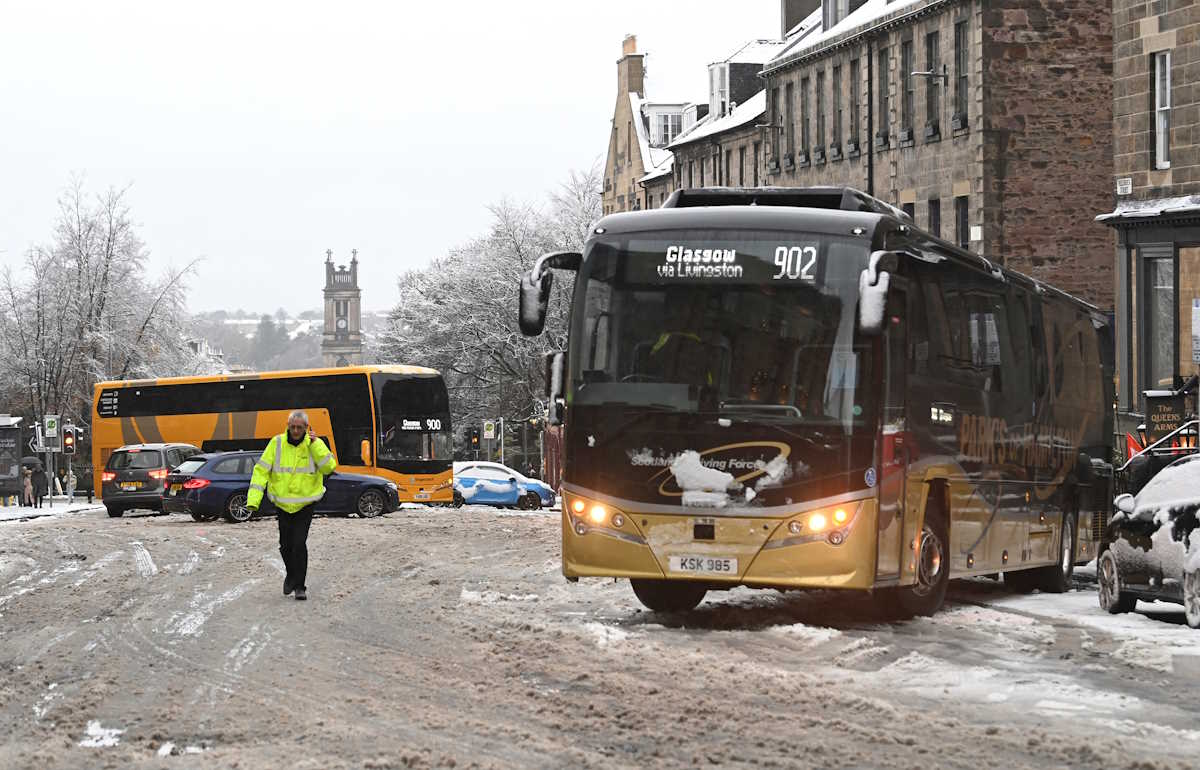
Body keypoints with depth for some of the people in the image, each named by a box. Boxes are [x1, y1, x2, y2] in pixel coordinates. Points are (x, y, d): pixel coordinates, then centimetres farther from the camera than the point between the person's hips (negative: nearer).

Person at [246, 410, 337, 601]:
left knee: (299, 544, -12)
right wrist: (253, 499, -14)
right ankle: (291, 575, 36)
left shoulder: (314, 444, -6)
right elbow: (261, 470, -5)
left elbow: (329, 467, -18)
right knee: (285, 545, 8)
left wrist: (315, 444, -26)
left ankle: (299, 585, -2)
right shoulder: (277, 443, -6)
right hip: (283, 504, 2)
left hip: (305, 505, -2)